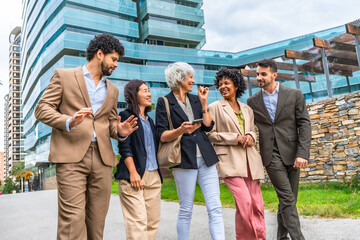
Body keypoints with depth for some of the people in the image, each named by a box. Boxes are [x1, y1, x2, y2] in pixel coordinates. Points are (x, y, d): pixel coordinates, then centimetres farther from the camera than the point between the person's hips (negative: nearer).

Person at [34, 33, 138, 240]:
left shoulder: (112, 90, 21)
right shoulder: (64, 76, 8)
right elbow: (42, 109, 2)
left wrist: (119, 131, -1)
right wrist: (69, 121, -17)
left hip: (103, 158, 5)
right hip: (71, 155, -4)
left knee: (97, 221, 4)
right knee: (73, 220, -10)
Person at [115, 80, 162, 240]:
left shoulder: (149, 120, 20)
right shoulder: (126, 116, -1)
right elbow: (124, 147, -9)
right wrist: (133, 172, -17)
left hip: (154, 176, 7)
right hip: (135, 175, -7)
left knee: (153, 221, 6)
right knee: (138, 222, -10)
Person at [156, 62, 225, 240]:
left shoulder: (195, 99, 16)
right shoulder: (164, 102, 1)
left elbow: (208, 126, 8)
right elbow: (162, 136, -5)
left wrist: (204, 101, 3)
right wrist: (181, 130, -22)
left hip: (205, 157, 5)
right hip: (184, 159, -4)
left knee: (215, 208, 0)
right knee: (186, 210, 4)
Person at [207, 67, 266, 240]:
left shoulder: (247, 109, 17)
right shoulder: (215, 107, 4)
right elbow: (210, 134, -1)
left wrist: (250, 136, 0)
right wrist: (236, 138, -10)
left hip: (250, 160, 5)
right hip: (230, 161, -5)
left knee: (257, 204, 3)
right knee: (244, 201, -16)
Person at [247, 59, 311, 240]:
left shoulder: (294, 95, 2)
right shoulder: (253, 101, 6)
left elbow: (304, 124, -2)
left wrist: (303, 153, -11)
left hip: (292, 153, 1)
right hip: (271, 155, -1)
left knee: (288, 200, 8)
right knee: (287, 199, -7)